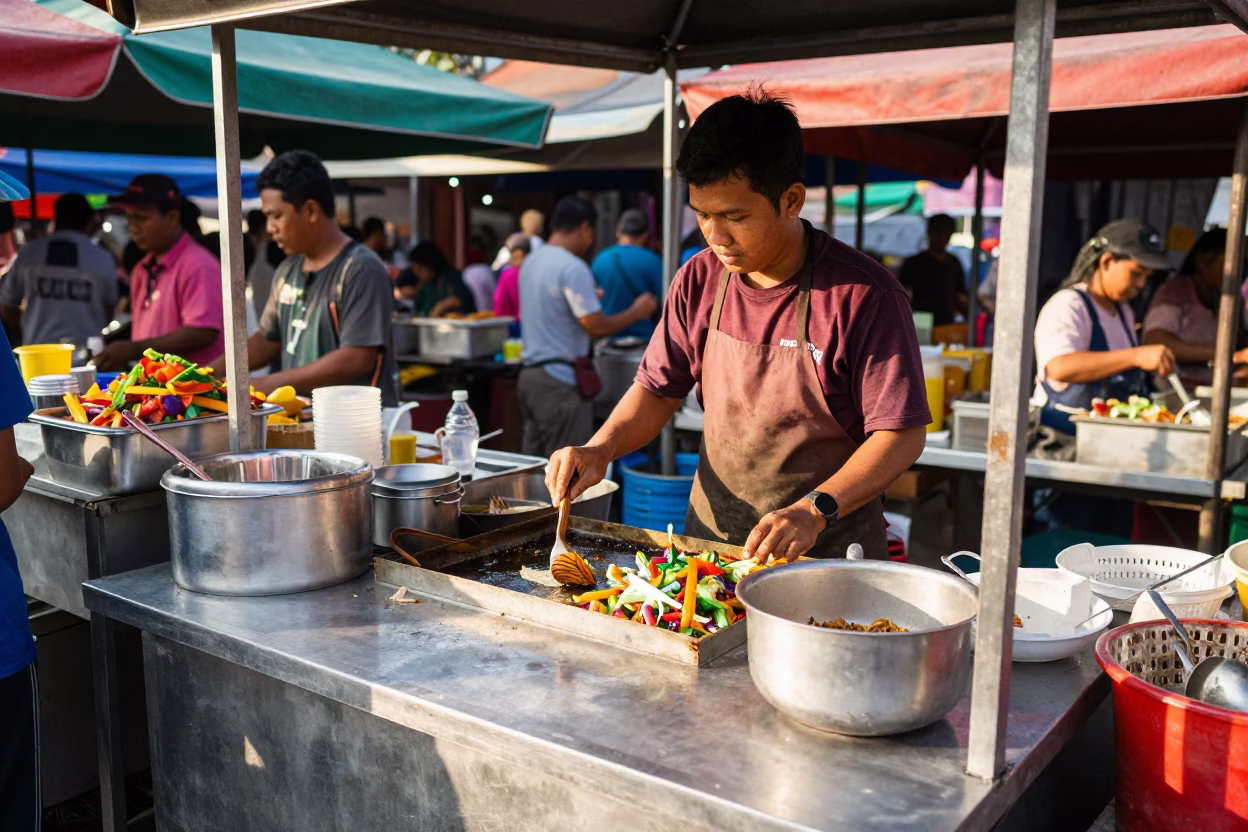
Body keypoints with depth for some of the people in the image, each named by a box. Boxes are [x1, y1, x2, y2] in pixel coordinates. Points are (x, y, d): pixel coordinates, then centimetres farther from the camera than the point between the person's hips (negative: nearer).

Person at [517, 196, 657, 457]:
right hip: (560, 383, -9)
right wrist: (636, 312, -1)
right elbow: (596, 326, -16)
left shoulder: (530, 262, 12)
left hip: (530, 374, 9)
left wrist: (588, 298, 35)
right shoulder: (573, 268, -15)